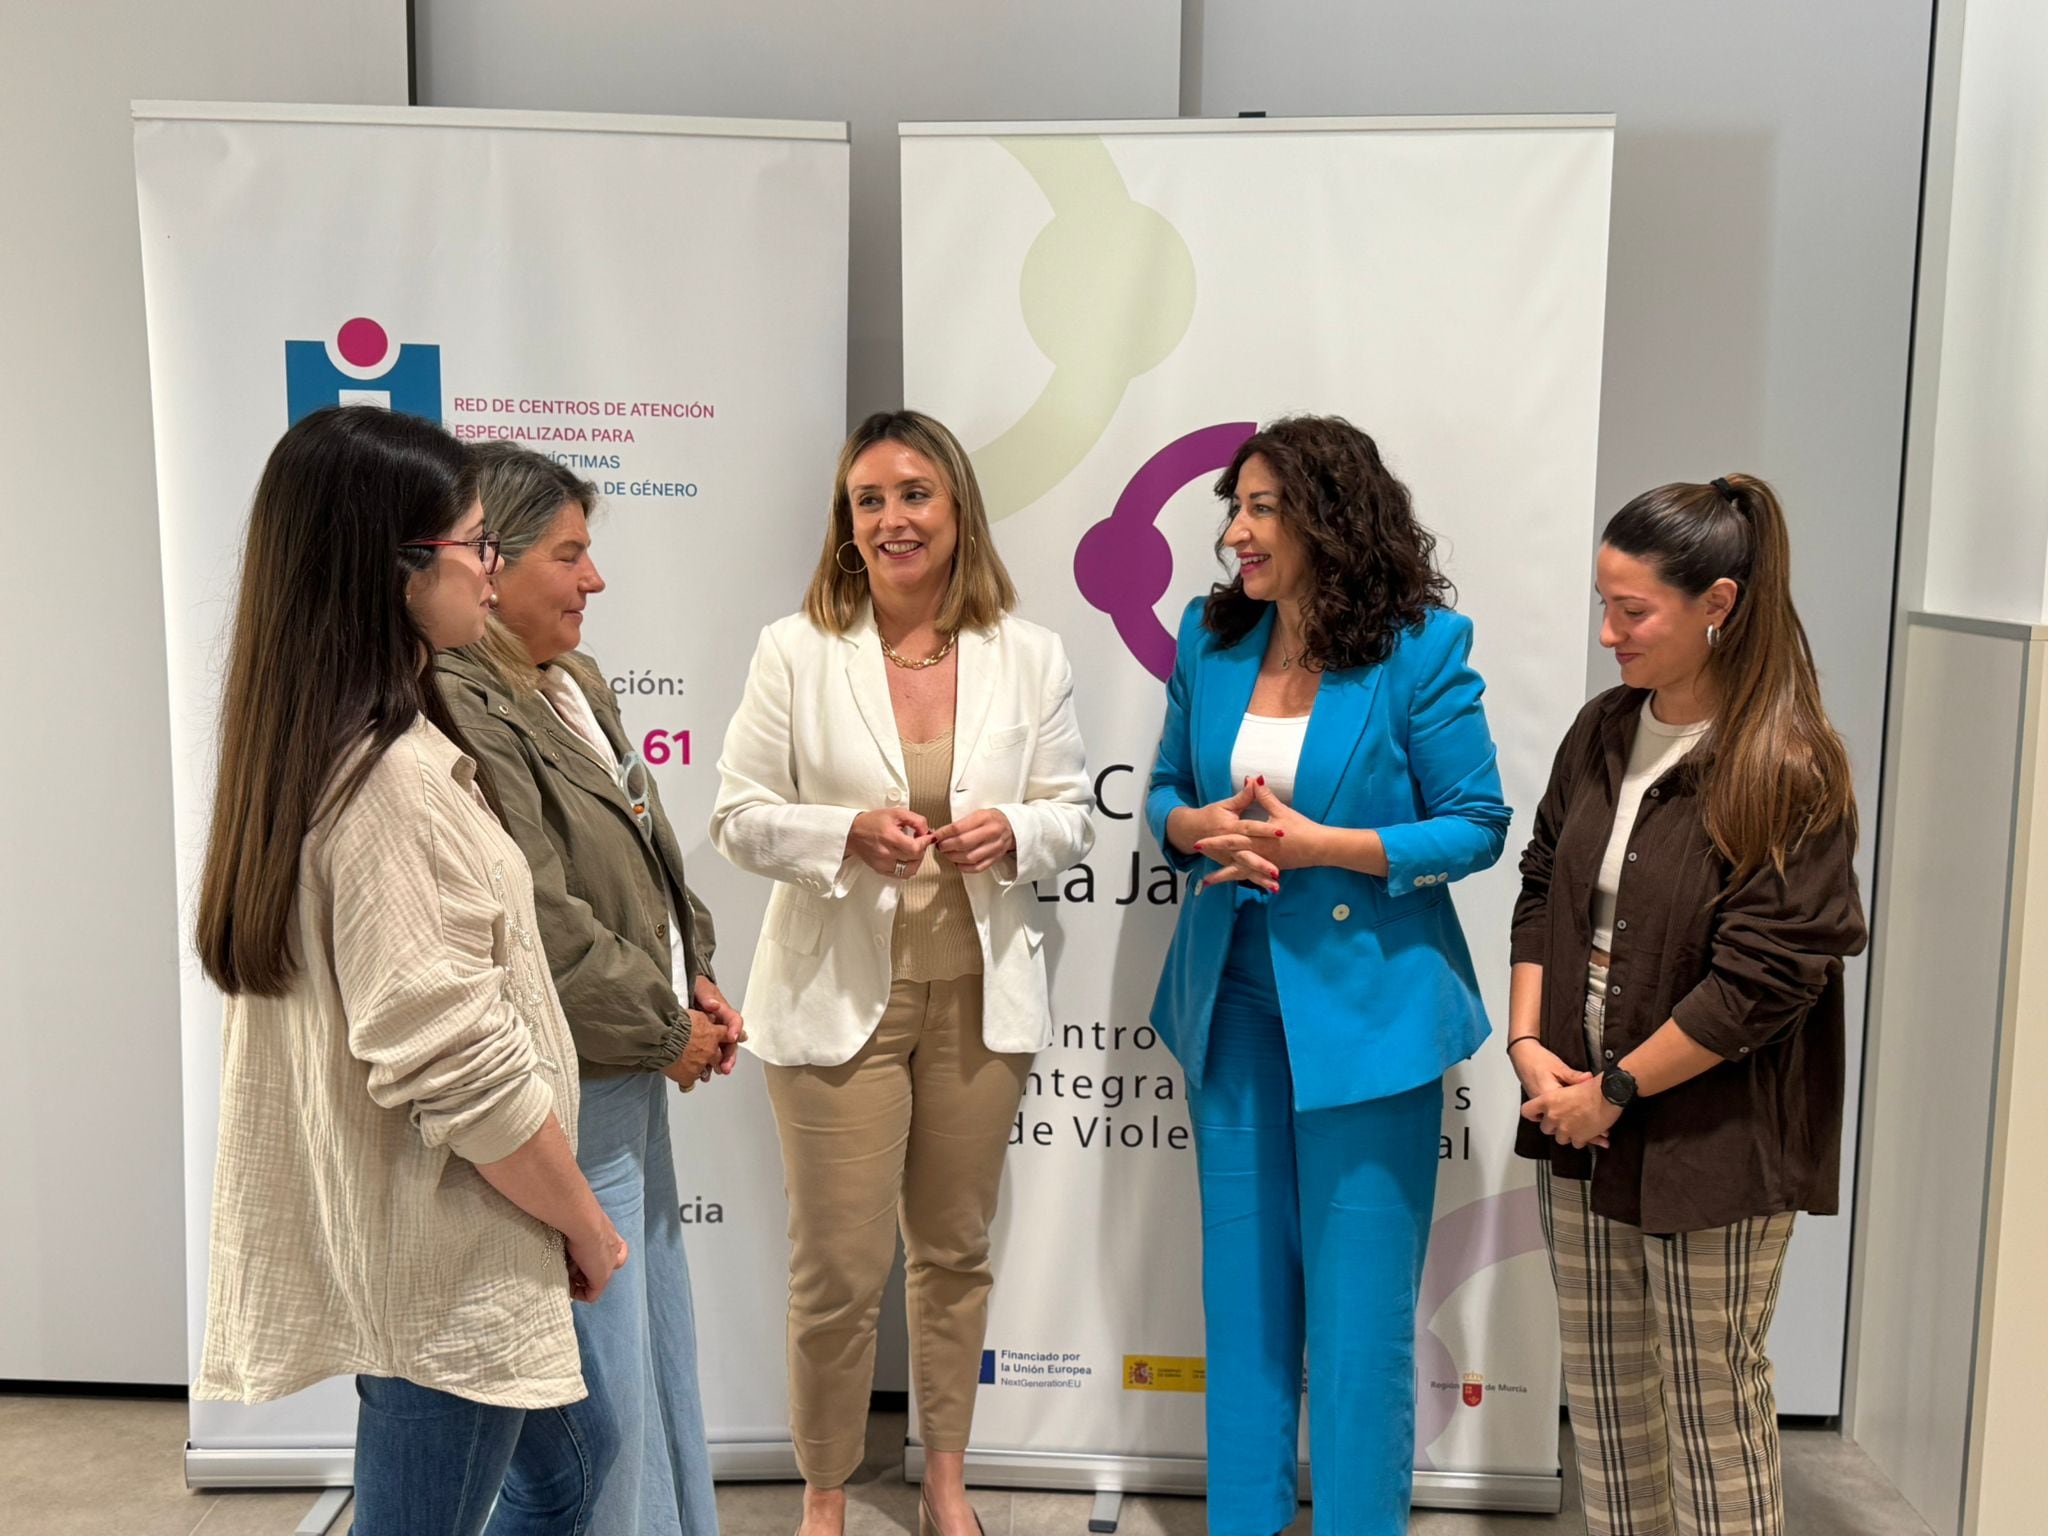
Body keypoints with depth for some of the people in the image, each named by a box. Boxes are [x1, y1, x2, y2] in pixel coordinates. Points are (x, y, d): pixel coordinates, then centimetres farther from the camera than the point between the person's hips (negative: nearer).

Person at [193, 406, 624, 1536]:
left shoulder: (317, 746, 6)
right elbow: (461, 1069, -27)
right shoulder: (397, 775, -25)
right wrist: (587, 1227, -12)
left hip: (392, 1227, 10)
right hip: (444, 1258, -10)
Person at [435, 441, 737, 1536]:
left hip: (634, 1076, 10)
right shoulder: (457, 708, -20)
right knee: (602, 1385, 2)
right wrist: (664, 1028, -12)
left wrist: (695, 983, 5)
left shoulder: (578, 683, 11)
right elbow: (534, 924, -24)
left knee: (659, 1351, 22)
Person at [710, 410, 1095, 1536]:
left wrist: (1012, 832, -17)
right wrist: (849, 833, -21)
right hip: (838, 994, -2)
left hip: (981, 992, 3)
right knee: (838, 1270, 3)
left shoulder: (1029, 657, 3)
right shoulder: (795, 651, -3)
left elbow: (1072, 815, 6)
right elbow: (741, 817, -3)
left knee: (955, 1249, 17)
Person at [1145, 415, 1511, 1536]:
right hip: (1234, 998, 5)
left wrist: (1321, 845, -20)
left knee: (1356, 1298, 5)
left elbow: (1477, 825, -8)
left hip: (1366, 1006, -4)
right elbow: (1166, 790, 11)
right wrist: (1197, 826, -12)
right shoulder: (1209, 640, 3)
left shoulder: (1419, 651, -11)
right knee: (1243, 1279, 16)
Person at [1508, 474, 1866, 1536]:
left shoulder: (1792, 773, -15)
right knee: (1600, 1390, 17)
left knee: (1714, 1406, 8)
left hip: (1711, 1143, -6)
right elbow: (1542, 891, 10)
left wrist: (1615, 1090, -14)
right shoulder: (1603, 732, 4)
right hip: (1582, 1127, 6)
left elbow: (1762, 979, -18)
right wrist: (1529, 1044, -2)